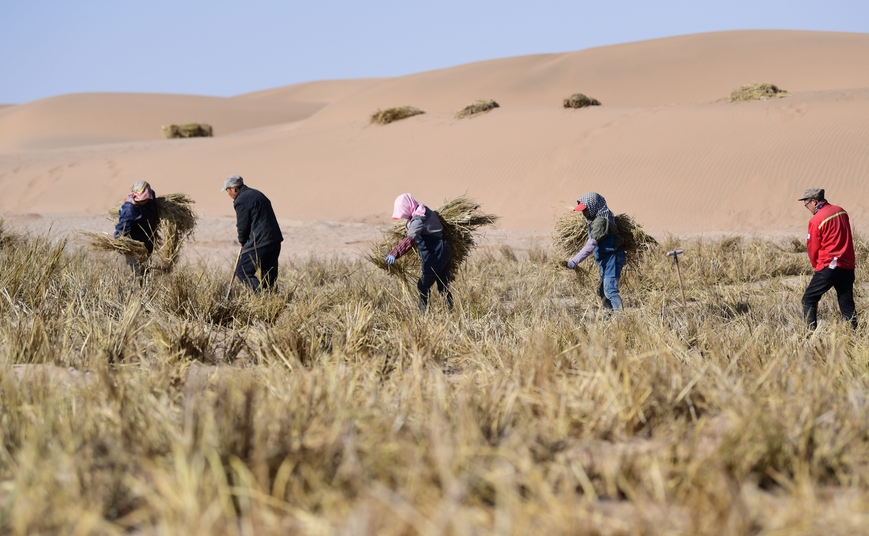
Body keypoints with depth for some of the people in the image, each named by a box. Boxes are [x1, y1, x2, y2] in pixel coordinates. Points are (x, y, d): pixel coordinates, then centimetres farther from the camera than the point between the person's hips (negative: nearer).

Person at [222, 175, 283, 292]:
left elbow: (242, 226, -9)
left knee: (242, 272, -1)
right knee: (269, 275, 13)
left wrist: (242, 241, 11)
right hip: (275, 240, 9)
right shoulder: (257, 194, 19)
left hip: (259, 243, -9)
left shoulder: (241, 201, -10)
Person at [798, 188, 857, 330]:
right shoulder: (841, 211, 8)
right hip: (848, 266, 6)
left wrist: (816, 265, 16)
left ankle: (811, 333, -6)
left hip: (829, 267, -6)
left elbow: (812, 248, -3)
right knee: (847, 303, 11)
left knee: (809, 300, 3)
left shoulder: (816, 220, -11)